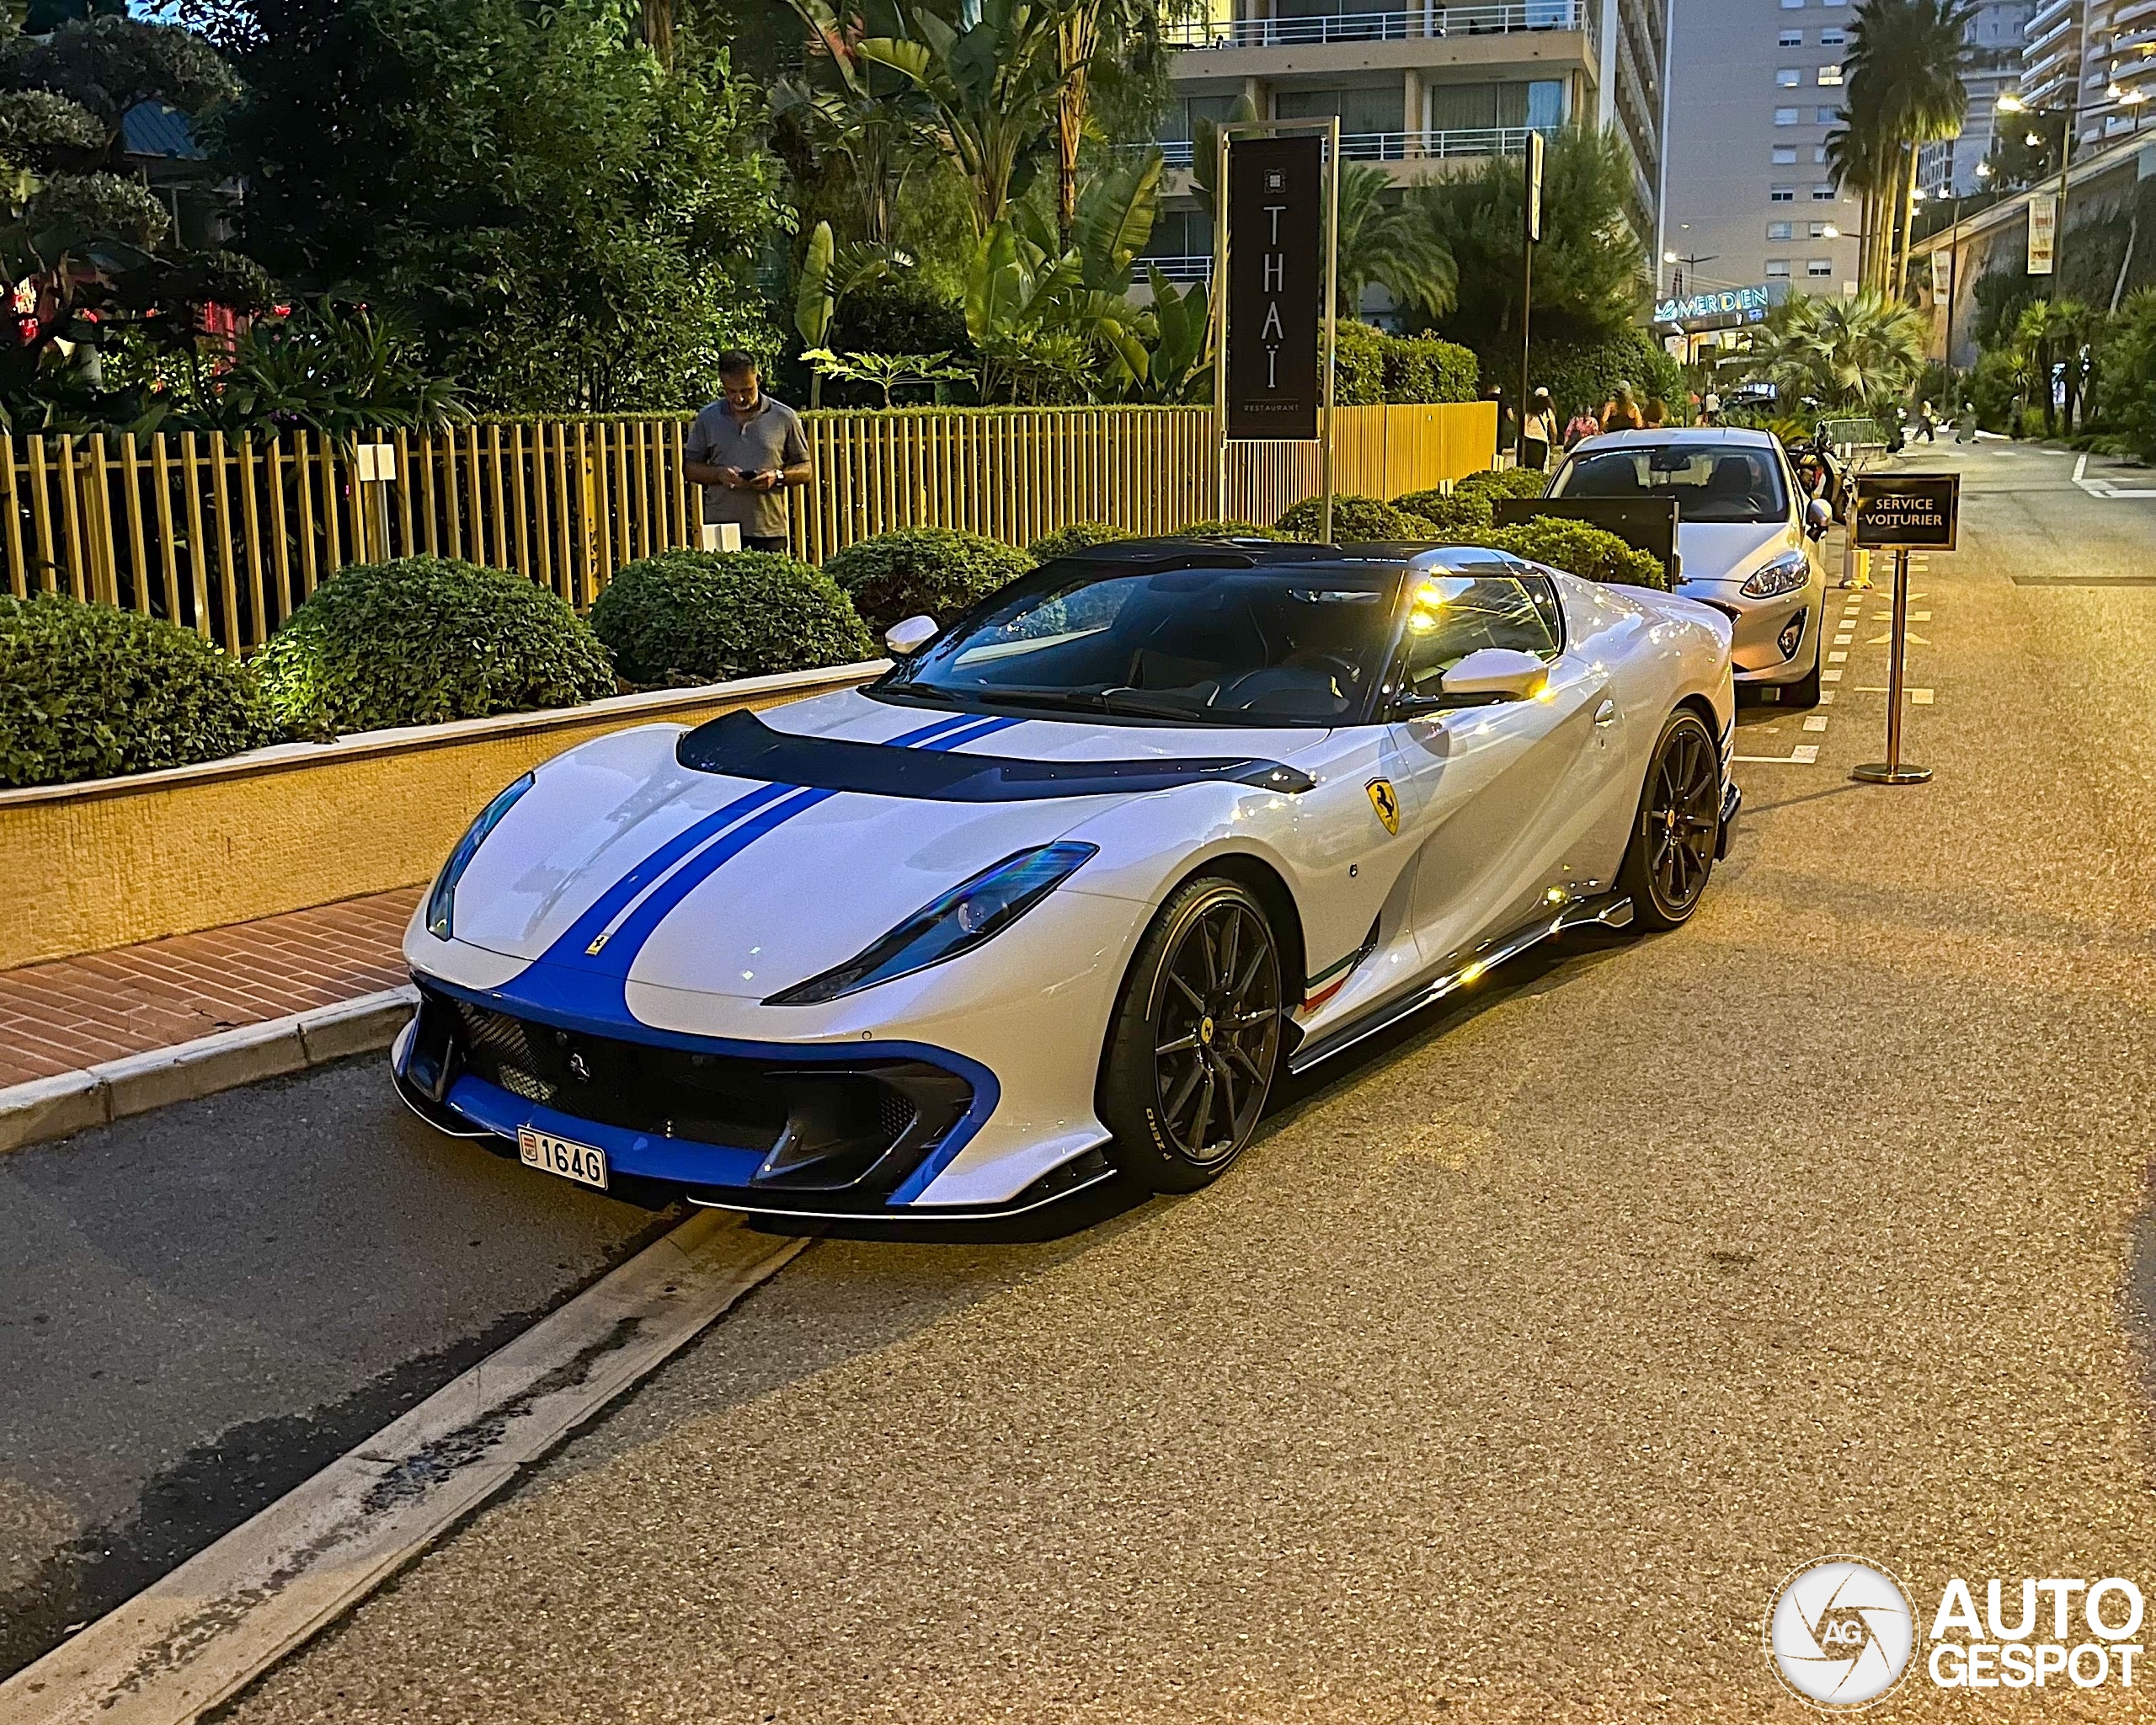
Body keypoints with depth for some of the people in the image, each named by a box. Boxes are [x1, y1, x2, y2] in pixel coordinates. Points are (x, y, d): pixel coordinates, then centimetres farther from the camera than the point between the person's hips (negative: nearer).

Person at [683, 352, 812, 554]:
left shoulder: (784, 417, 5)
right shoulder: (708, 418, 9)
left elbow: (804, 470, 9)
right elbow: (689, 467, 13)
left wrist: (777, 477, -12)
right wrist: (719, 474, -7)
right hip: (720, 529, 1)